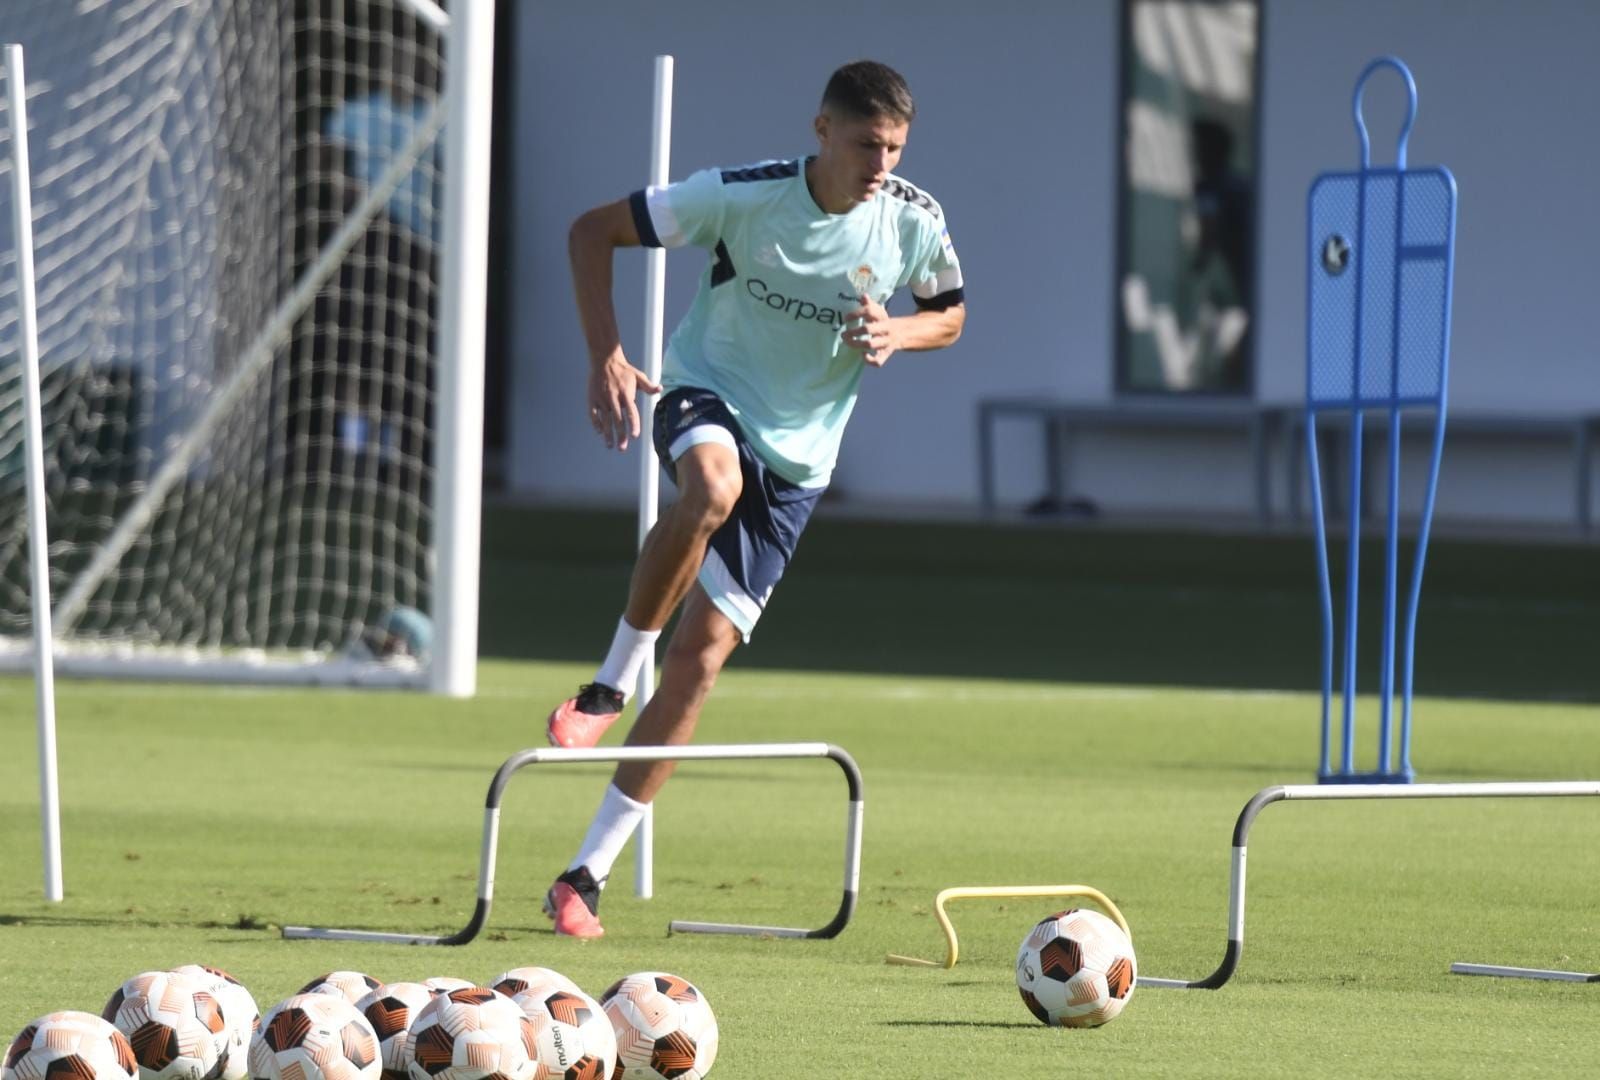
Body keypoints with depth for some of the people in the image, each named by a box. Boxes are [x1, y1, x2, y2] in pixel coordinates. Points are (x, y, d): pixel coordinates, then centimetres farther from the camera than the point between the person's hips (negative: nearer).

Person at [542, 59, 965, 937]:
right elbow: (592, 231, -7)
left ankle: (588, 874, 4)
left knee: (701, 655, -4)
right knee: (712, 486, -41)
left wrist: (897, 333, -13)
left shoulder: (914, 221, -9)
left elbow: (950, 314, 10)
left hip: (795, 462, 3)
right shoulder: (742, 197, -17)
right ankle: (611, 684, -20)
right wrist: (606, 355, -18)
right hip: (708, 392, -3)